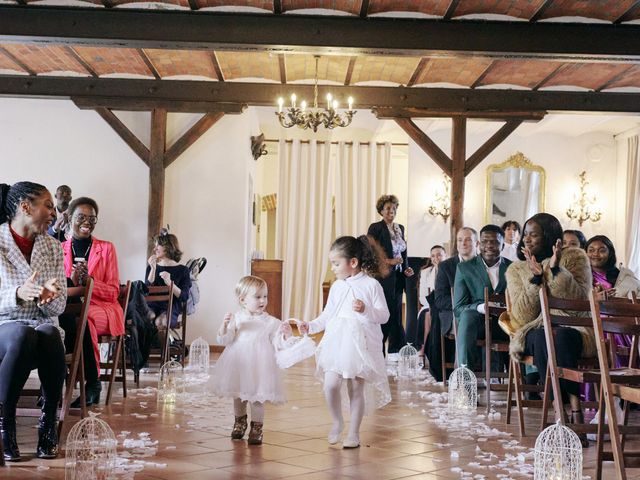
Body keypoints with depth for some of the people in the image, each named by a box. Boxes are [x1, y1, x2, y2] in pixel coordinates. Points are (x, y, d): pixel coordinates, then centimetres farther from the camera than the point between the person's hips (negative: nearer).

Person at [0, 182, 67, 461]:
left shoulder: (53, 247, 10)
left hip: (43, 325, 3)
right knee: (23, 337, -37)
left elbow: (59, 307, 6)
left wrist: (47, 298, -17)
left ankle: (49, 425, -23)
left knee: (50, 336, -33)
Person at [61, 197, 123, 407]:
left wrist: (89, 280, -14)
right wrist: (71, 280, -14)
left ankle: (92, 382, -21)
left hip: (100, 309, -1)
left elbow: (113, 292, 4)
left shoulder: (106, 248, 8)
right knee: (59, 319, -37)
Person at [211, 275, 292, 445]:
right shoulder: (236, 319, -2)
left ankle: (257, 428, 14)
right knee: (238, 396, 17)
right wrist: (225, 325, -23)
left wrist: (285, 333, -21)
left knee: (257, 398, -1)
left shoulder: (270, 322, -2)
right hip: (238, 365, 2)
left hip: (259, 367, -2)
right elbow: (224, 340, -7)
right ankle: (240, 421, 39)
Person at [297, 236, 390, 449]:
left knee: (356, 389, 3)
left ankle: (353, 433, 17)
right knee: (330, 385, -9)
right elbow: (327, 315, 17)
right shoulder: (336, 287, 9)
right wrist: (310, 326, 5)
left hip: (360, 344, -4)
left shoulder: (371, 285, -5)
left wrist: (366, 310, -22)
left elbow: (384, 315, -6)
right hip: (336, 343, 4)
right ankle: (337, 422, 16)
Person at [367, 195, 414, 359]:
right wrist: (389, 261, -18)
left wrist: (406, 268, 5)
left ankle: (395, 352, 12)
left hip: (398, 277, 7)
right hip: (383, 278, -7)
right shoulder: (375, 228, -6)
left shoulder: (400, 228, 14)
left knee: (396, 314, 8)